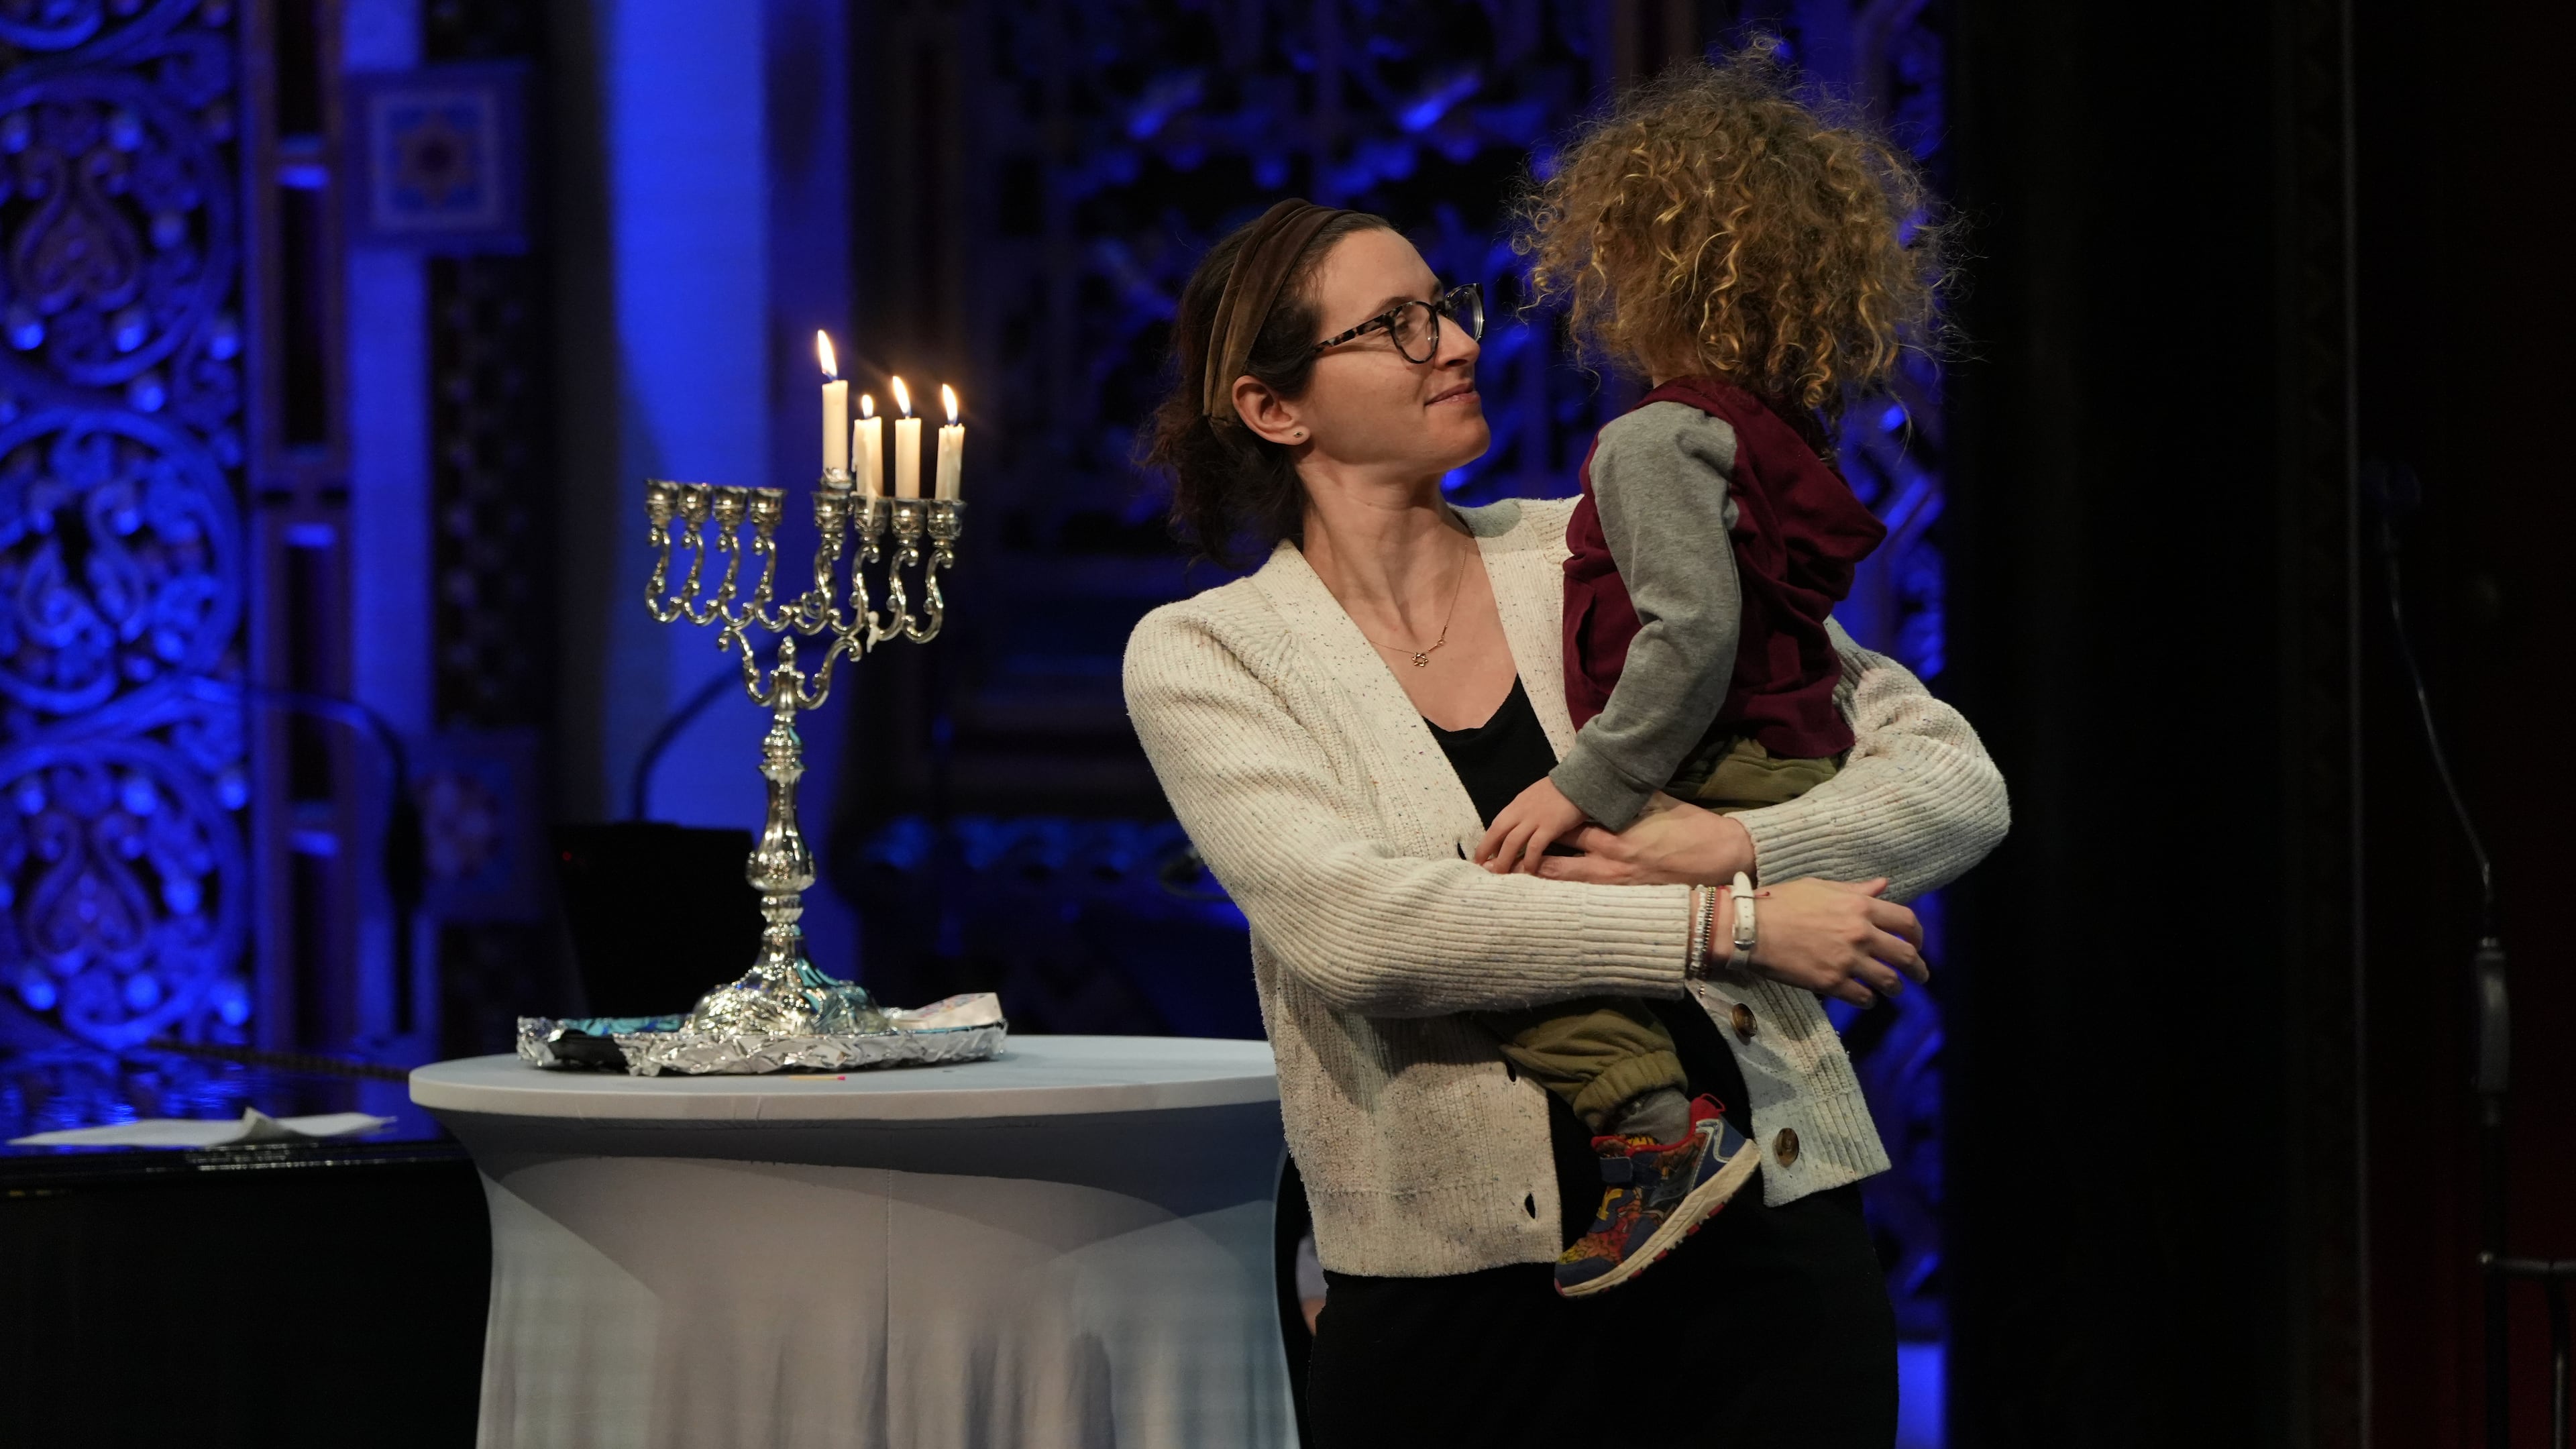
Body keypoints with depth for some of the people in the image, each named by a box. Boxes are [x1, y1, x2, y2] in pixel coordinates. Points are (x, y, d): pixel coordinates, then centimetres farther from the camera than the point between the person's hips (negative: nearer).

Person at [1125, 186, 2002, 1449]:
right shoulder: (1199, 658, 0)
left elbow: (1958, 780, 5)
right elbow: (1351, 927, -17)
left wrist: (1733, 848, -14)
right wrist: (1728, 926, -19)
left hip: (1760, 1246, 2)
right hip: (1454, 1290, -2)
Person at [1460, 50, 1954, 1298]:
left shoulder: (1660, 441, -12)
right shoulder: (1787, 441, 17)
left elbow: (1694, 633, -24)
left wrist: (1589, 785, -20)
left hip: (1723, 779, -10)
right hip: (1800, 765, 10)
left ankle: (1652, 1123, -29)